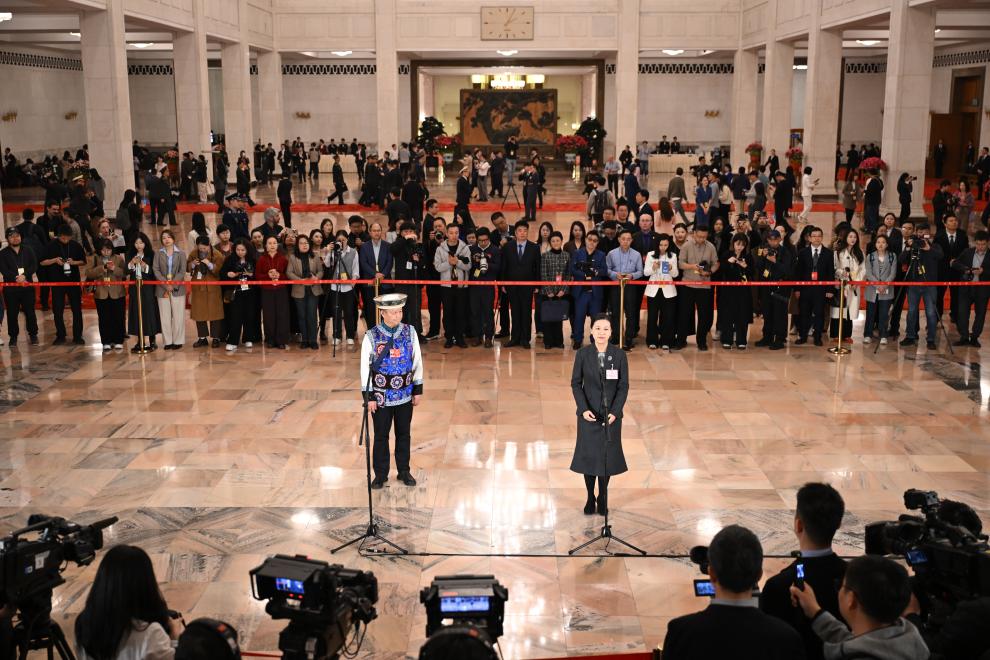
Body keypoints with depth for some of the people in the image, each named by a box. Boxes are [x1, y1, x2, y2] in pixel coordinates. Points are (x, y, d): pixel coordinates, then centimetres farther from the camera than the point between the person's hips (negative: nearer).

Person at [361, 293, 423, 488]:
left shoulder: (410, 332, -4)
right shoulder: (371, 336, -11)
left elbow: (417, 362, 4)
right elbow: (365, 368, -7)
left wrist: (418, 390, 4)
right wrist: (369, 397, -7)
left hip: (405, 395, 2)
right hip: (381, 396, -2)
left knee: (403, 434, 14)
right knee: (381, 436, 9)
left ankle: (404, 471, 30)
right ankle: (380, 475, 23)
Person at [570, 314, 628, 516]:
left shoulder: (619, 355, -6)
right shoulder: (582, 354, -6)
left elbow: (624, 386, -4)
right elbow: (575, 383, -2)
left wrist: (615, 411, -14)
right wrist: (583, 408, -13)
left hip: (611, 414, 0)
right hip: (589, 414, 0)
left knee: (607, 456, 7)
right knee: (588, 456, 6)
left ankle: (603, 498, 23)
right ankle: (590, 498, 22)